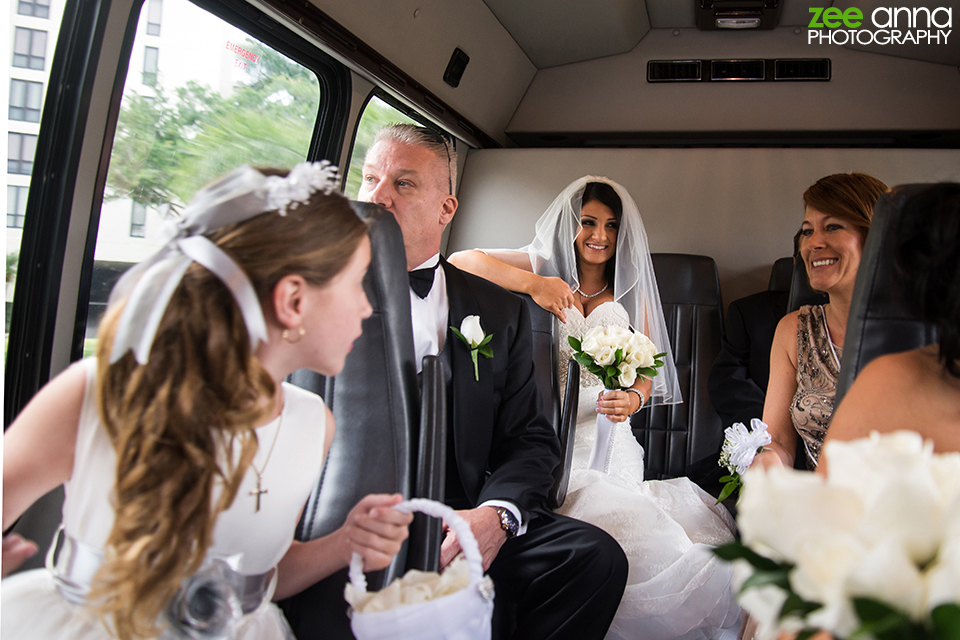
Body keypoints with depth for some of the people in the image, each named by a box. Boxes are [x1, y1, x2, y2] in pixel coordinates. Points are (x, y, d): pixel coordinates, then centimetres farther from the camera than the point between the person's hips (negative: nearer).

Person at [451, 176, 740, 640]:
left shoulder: (630, 290, 18)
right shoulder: (543, 266, 9)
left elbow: (645, 372, 13)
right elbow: (460, 260, -7)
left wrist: (632, 399, -11)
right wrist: (533, 284, -18)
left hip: (610, 441, 3)